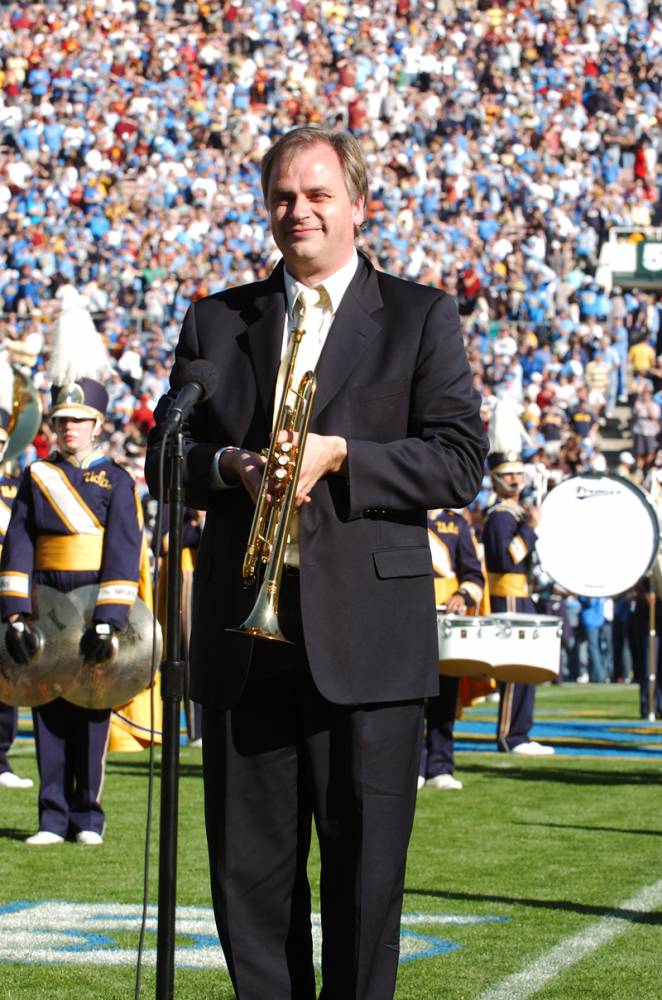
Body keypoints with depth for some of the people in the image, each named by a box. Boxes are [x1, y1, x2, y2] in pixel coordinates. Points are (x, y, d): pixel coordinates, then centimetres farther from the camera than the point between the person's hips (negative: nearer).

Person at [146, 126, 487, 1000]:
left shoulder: (420, 318, 6)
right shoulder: (215, 321, 15)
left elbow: (460, 462, -2)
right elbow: (165, 459, 14)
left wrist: (339, 456, -15)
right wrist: (227, 465, -8)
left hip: (367, 629, -3)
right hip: (244, 628, 3)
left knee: (366, 869, 0)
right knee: (249, 869, 5)